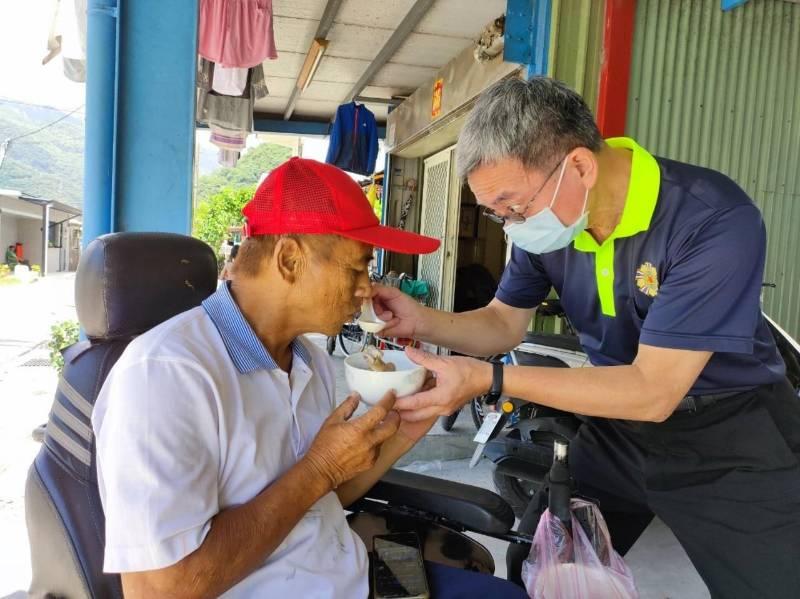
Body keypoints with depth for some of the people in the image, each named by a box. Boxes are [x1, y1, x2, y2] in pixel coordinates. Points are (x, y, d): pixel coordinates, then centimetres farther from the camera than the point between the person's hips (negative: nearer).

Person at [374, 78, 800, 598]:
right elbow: (504, 323, 2)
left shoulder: (715, 221, -29)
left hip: (734, 438, -5)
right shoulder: (545, 217, -9)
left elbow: (653, 391, -30)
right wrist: (422, 321, -18)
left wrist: (488, 379, -34)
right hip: (618, 425, 5)